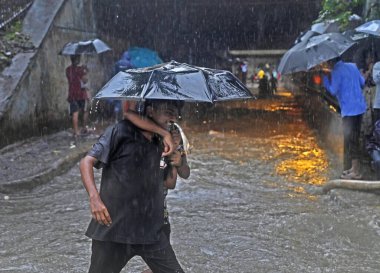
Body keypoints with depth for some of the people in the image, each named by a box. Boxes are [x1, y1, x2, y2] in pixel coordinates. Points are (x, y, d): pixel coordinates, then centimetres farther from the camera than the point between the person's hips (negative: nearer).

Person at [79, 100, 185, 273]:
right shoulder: (121, 132, -6)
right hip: (113, 226, -5)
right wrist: (94, 197, -25)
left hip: (151, 231, 5)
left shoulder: (160, 143, 11)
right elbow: (86, 162, -11)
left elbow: (169, 182, 20)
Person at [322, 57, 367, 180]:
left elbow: (333, 91, -14)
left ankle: (356, 172, -4)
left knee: (350, 140, -4)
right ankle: (355, 167, 23)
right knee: (354, 139, 16)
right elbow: (362, 83, 15)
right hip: (359, 107, 8)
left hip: (349, 110, -8)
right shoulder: (352, 66, 11)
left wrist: (325, 77, -6)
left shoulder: (336, 72, -12)